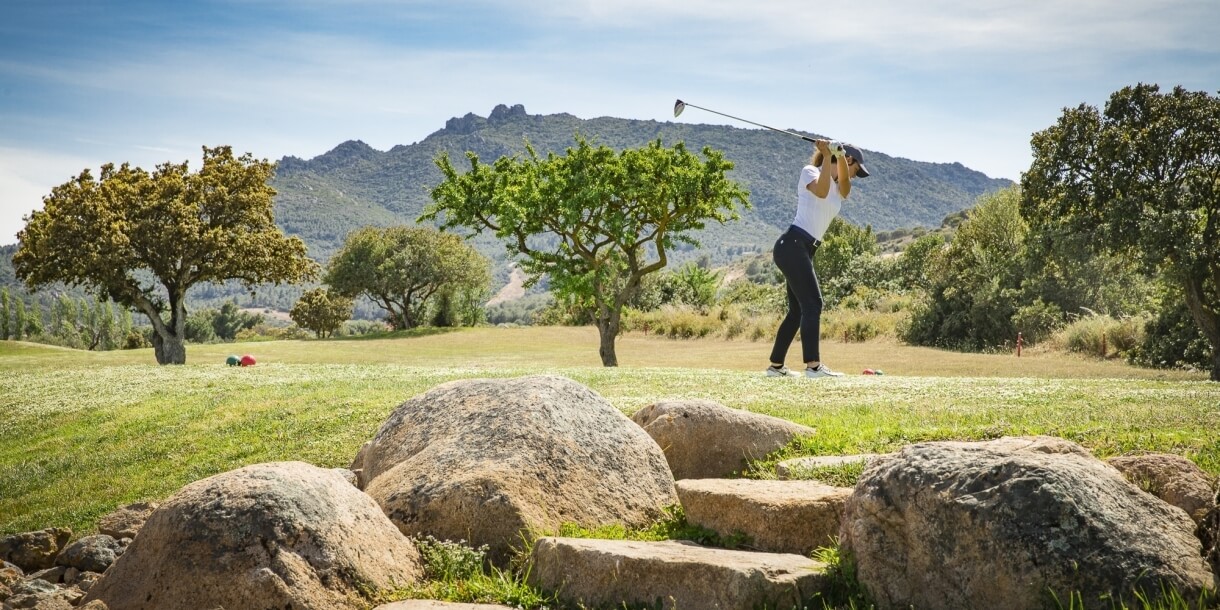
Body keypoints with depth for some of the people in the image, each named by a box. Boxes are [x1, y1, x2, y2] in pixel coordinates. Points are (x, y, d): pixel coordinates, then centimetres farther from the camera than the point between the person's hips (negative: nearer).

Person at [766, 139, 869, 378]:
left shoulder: (840, 189, 19)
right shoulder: (810, 171, 0)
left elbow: (844, 183, -7)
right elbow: (821, 191, -23)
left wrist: (838, 156, -24)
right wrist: (827, 156, -25)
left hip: (805, 250, 9)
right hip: (792, 246, -9)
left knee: (798, 310, 10)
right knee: (812, 304, -16)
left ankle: (776, 365, 16)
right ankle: (813, 365, -23)